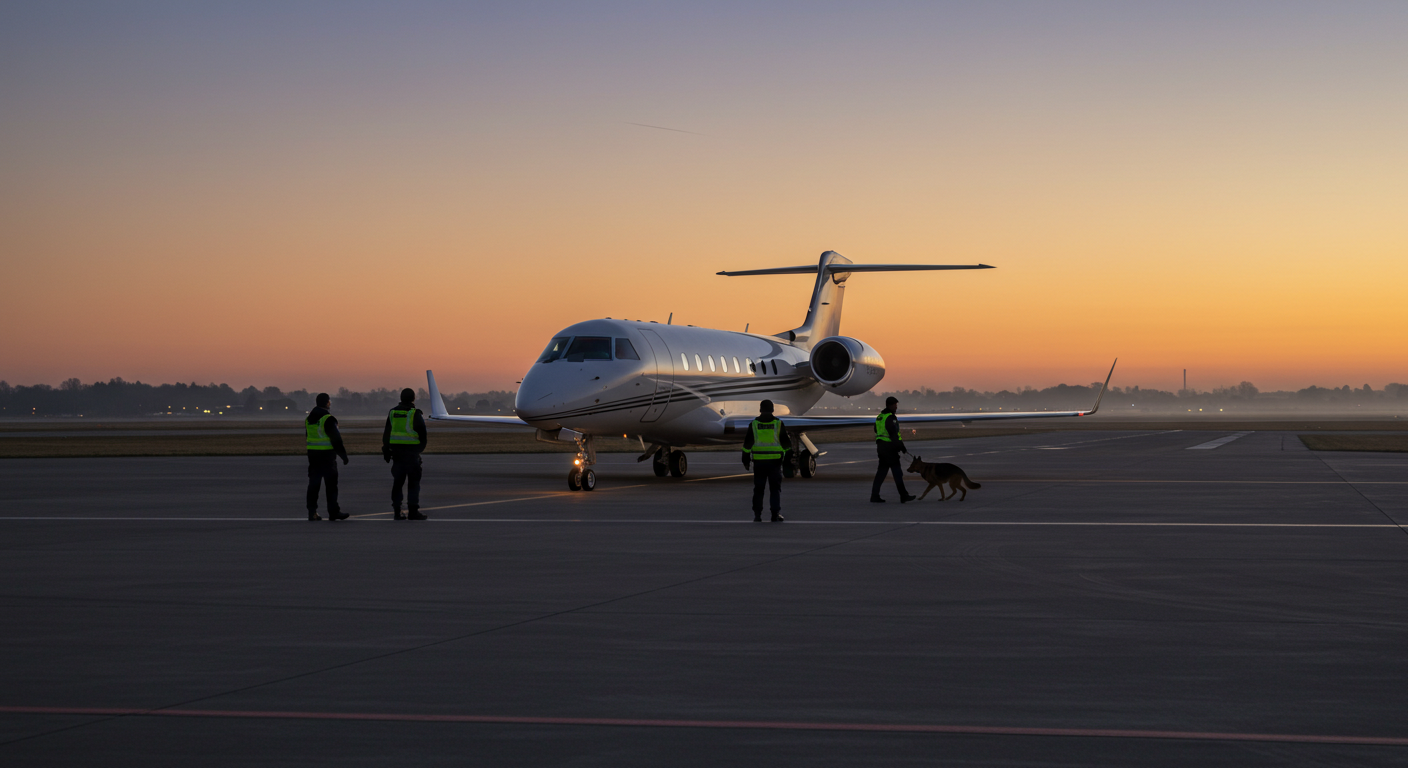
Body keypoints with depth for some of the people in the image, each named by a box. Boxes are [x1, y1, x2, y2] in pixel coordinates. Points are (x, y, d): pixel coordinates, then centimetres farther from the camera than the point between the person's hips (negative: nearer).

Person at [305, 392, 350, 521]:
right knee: (331, 484, -1)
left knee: (313, 483, 7)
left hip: (312, 454, 7)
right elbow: (336, 439, -14)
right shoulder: (328, 419, -13)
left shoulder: (309, 418, 11)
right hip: (327, 455, -7)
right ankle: (333, 512, 0)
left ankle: (312, 512, 5)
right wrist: (343, 454, -6)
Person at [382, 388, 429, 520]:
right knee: (413, 482, -1)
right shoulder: (415, 414, -7)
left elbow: (386, 434, 10)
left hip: (396, 452, 5)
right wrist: (421, 448, 12)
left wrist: (386, 450, 14)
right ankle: (413, 512, -5)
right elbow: (423, 434, -3)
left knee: (397, 481, 9)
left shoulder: (392, 413, 8)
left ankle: (396, 512, 9)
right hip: (411, 451, -5)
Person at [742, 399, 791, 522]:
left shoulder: (754, 424, 0)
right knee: (775, 488, 6)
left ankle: (757, 515, 6)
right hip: (775, 461, -1)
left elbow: (747, 444, 1)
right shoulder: (778, 423, -1)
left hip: (759, 461, 1)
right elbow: (786, 443, 1)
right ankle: (775, 514, -3)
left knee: (758, 489, 8)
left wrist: (746, 460, 8)